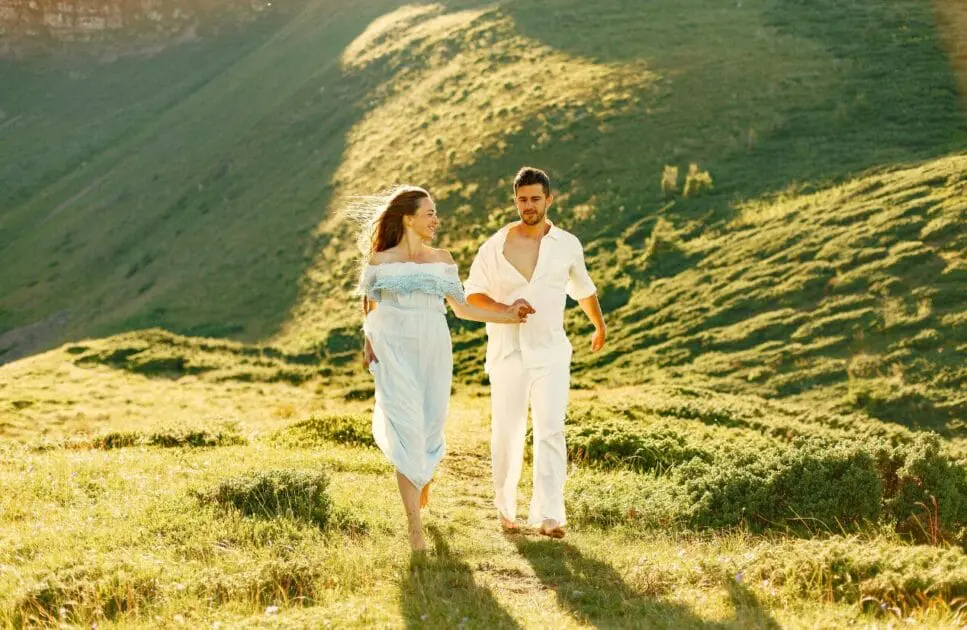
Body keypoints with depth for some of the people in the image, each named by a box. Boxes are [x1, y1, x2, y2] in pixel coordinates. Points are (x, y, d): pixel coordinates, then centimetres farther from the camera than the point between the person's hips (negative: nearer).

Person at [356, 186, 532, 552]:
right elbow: (369, 308, 10)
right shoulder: (381, 261, 0)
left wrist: (507, 317, 10)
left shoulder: (442, 260, 7)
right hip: (394, 354, -3)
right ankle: (415, 528, -8)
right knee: (406, 431, -9)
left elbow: (461, 308, 12)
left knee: (430, 427, 9)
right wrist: (369, 343, -5)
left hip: (434, 352, 3)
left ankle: (421, 475, 46)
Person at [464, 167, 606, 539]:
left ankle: (549, 515, -11)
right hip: (506, 353, 0)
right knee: (506, 432, 6)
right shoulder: (495, 247, -1)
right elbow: (472, 293, 4)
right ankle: (505, 507, 23)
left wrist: (599, 326, 36)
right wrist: (504, 309, -14)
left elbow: (583, 289, 22)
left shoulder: (567, 245, 4)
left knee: (551, 432, -10)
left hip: (550, 354, 0)